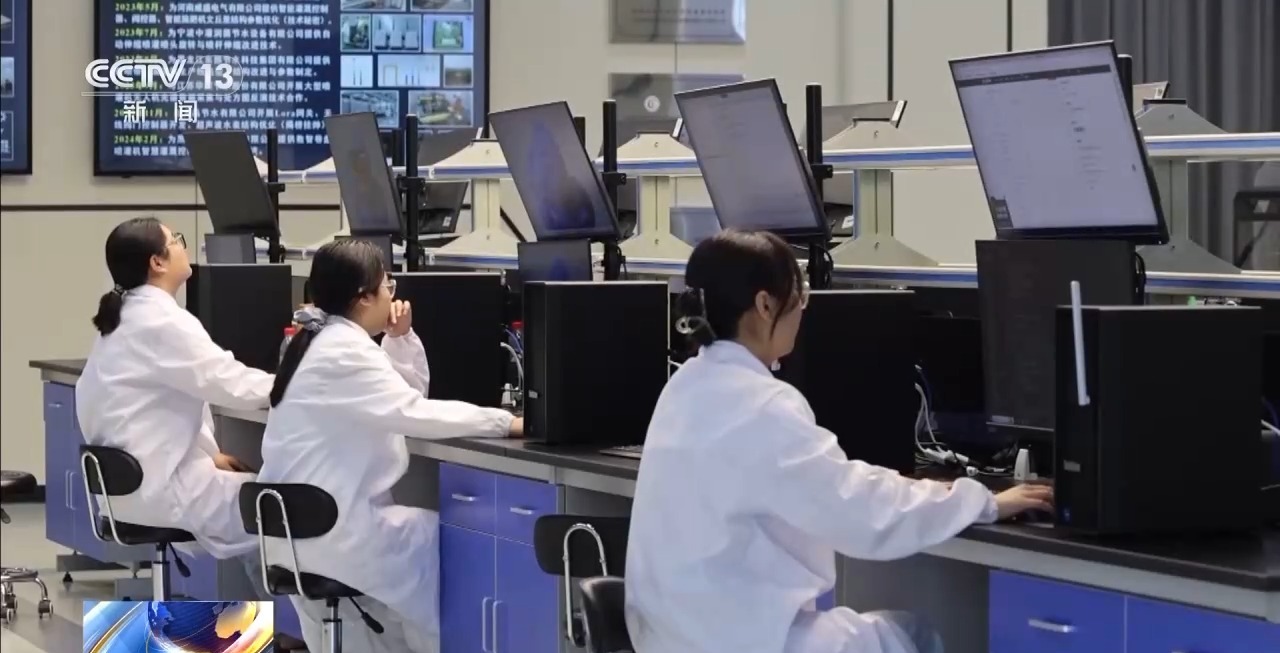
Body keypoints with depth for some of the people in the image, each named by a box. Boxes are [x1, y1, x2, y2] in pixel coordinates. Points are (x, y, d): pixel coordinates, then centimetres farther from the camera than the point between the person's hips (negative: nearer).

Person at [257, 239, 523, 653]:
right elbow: (416, 413, -24)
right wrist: (504, 422, -19)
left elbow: (408, 396, 21)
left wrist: (400, 339, 6)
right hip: (328, 528, -10)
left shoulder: (327, 341, 14)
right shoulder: (343, 351, -18)